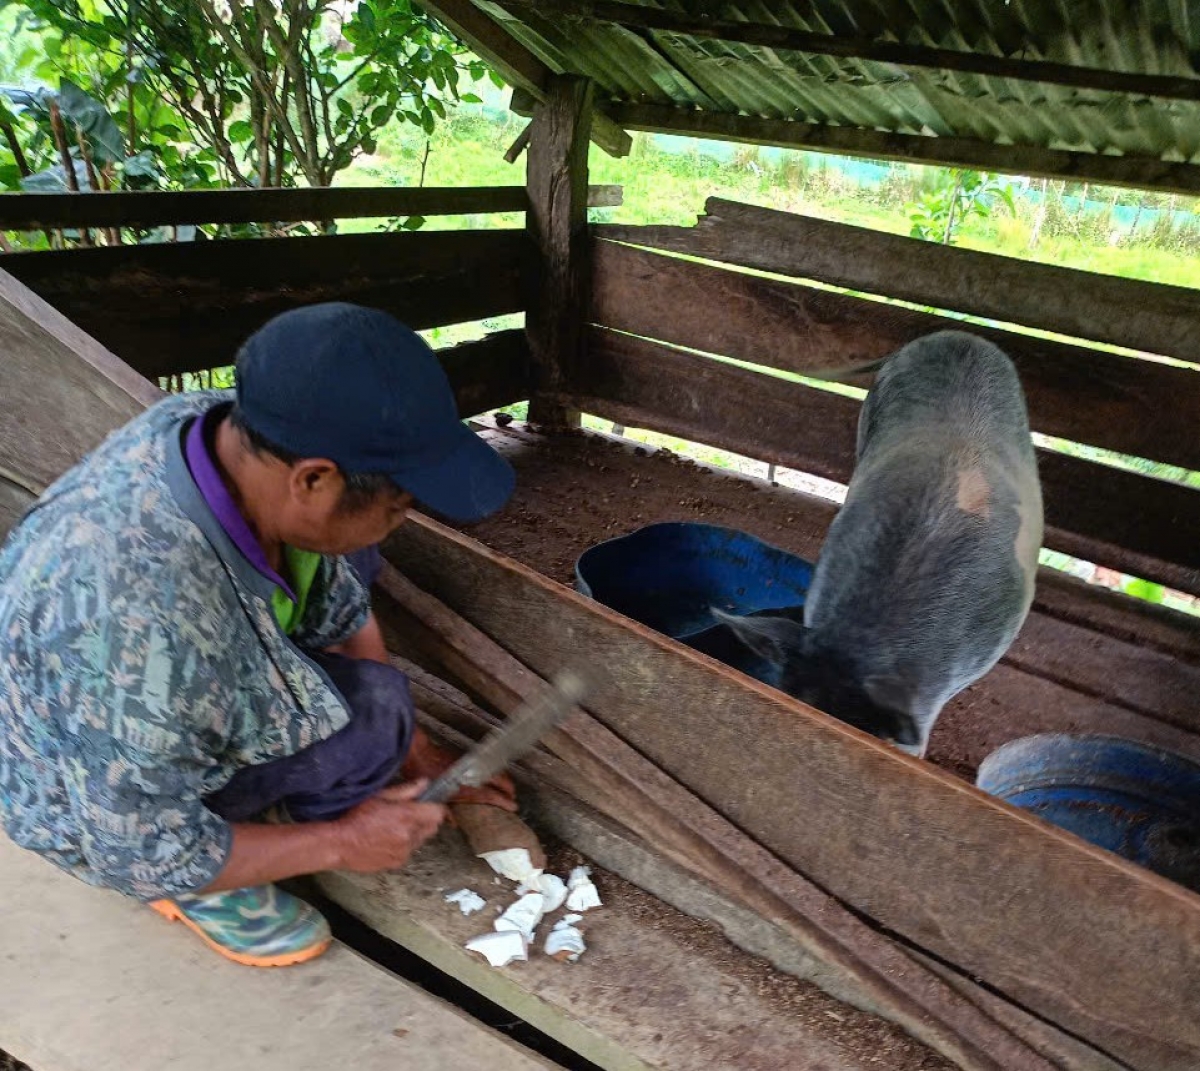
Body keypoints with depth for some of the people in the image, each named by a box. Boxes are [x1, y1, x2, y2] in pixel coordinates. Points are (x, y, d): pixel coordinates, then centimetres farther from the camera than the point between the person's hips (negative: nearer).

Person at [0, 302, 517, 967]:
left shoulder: (237, 429, -22)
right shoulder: (144, 626, -43)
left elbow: (344, 610, -6)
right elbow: (143, 852, -26)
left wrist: (417, 753, 3)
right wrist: (340, 844, -16)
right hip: (98, 799, -6)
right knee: (369, 712, -24)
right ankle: (200, 883, 3)